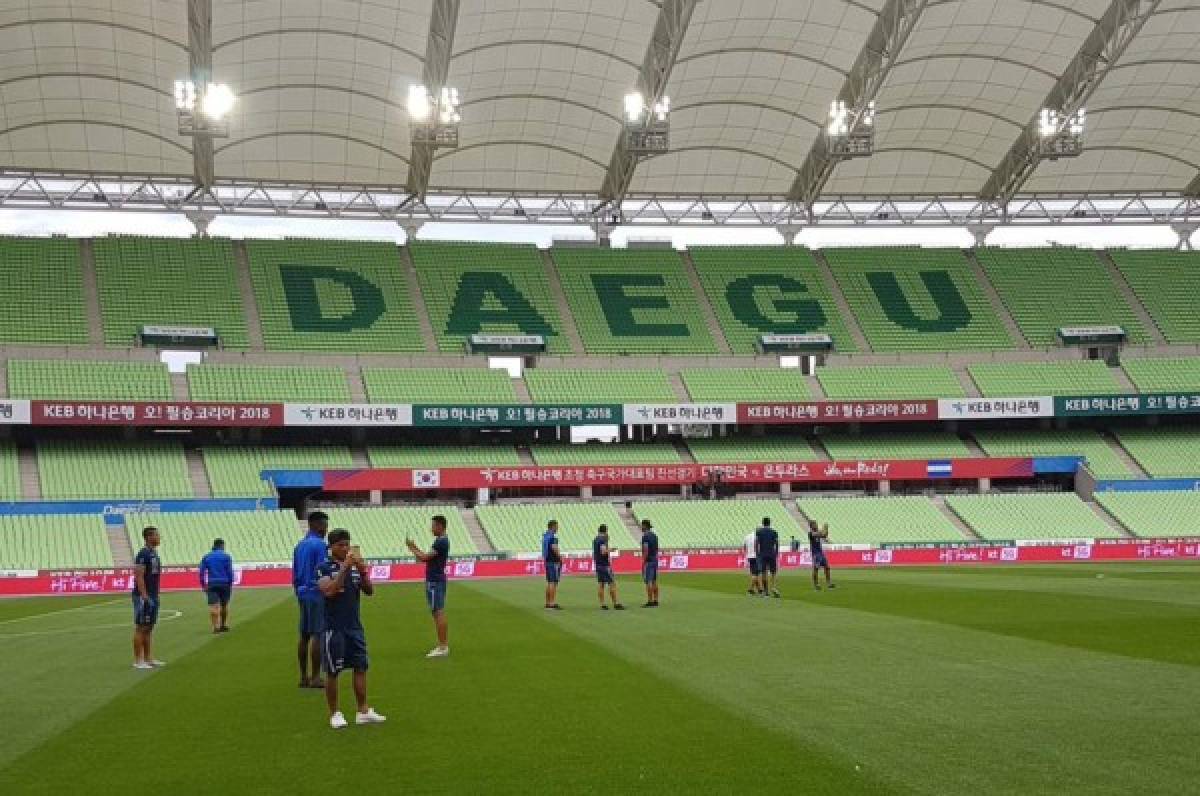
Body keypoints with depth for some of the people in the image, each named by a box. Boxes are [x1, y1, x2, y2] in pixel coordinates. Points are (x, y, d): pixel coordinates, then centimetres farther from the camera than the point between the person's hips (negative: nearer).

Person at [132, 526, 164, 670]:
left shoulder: (154, 553, 14)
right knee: (141, 628, -4)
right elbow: (139, 576, -19)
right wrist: (144, 596, -22)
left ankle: (148, 658, 18)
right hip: (144, 597, -9)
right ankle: (138, 660, -1)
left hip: (153, 597, 9)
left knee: (149, 628, 12)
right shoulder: (143, 554, -14)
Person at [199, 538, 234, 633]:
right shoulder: (226, 556, 1)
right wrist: (230, 585, 3)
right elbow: (230, 572, -3)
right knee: (224, 605, 14)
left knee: (213, 606, -5)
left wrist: (203, 585, 9)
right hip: (224, 583, -1)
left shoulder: (206, 557, 9)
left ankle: (215, 626, -13)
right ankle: (224, 625, 19)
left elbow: (202, 572, 4)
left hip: (211, 584, 1)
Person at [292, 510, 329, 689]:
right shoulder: (319, 545, -11)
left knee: (304, 635, 10)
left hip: (302, 594, 8)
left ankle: (304, 677, 15)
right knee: (317, 635, -6)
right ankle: (315, 677, -6)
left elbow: (294, 574, 17)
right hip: (317, 594, -8)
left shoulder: (299, 546, 14)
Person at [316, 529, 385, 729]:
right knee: (332, 672, 3)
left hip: (354, 626, 5)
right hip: (333, 628, -5)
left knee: (360, 668, 4)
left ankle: (363, 712, 9)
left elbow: (369, 591, 2)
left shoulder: (355, 566, 7)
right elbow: (329, 591, -21)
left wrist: (363, 571, -14)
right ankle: (334, 713, 13)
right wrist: (344, 567, -24)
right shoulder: (324, 567, -6)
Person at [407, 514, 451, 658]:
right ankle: (443, 645, 17)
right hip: (437, 580, 10)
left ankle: (442, 647, -8)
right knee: (439, 613, 13)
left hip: (435, 581, -10)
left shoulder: (441, 542, -16)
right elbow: (428, 558, 18)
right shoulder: (442, 541, 15)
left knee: (438, 613, -8)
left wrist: (412, 549, -6)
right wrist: (415, 548, 11)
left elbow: (425, 558, -20)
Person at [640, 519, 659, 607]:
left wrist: (643, 562, -17)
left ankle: (650, 602, -8)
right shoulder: (655, 536, 13)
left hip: (648, 561, -9)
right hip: (655, 560, 9)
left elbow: (646, 551, -18)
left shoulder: (645, 536, -13)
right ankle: (655, 601, 12)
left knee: (648, 582, -7)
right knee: (654, 581, 10)